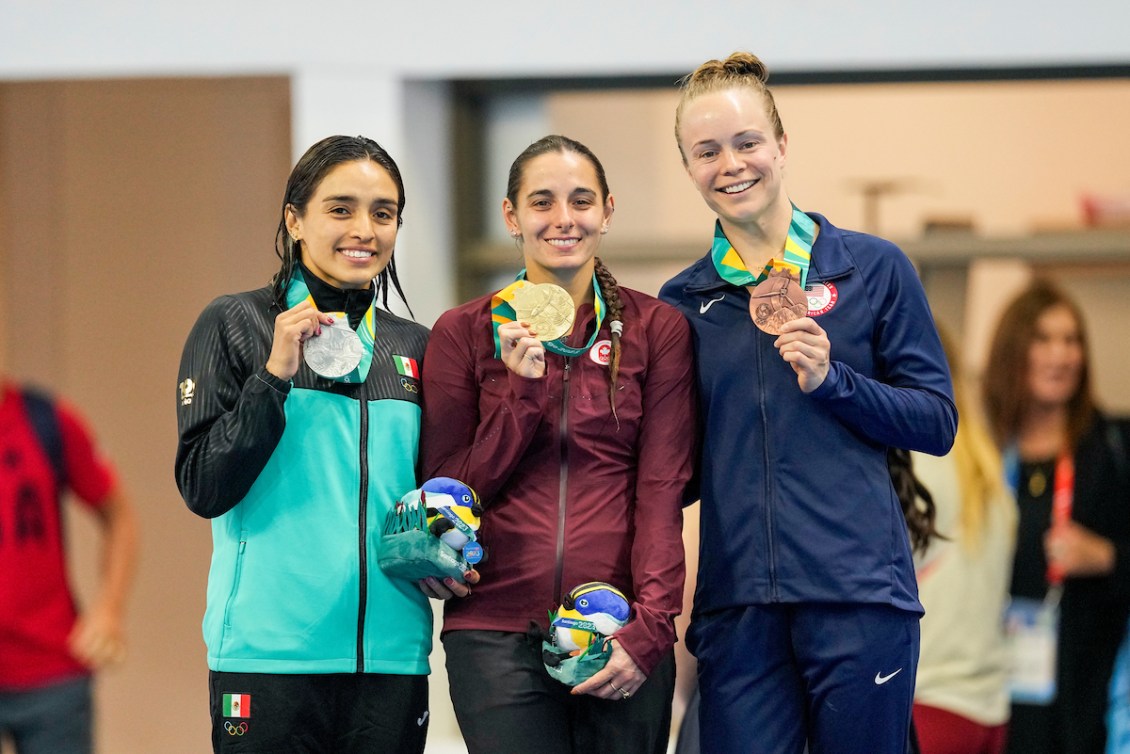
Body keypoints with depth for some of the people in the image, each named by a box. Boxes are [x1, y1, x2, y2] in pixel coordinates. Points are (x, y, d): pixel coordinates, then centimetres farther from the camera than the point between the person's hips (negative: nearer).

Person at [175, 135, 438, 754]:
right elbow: (203, 489, -7)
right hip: (269, 650, -4)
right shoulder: (235, 325, 0)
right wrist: (275, 374, -14)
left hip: (391, 651, 4)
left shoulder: (413, 348, 13)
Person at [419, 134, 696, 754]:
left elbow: (661, 493, 0)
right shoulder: (463, 333, 6)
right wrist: (523, 390, -9)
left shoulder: (656, 330, 6)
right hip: (498, 634, 0)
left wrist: (648, 630, -11)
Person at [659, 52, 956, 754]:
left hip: (858, 590, -2)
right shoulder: (680, 302, 12)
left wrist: (831, 379, -10)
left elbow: (937, 422, 3)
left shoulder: (874, 268, 5)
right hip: (735, 602, 2)